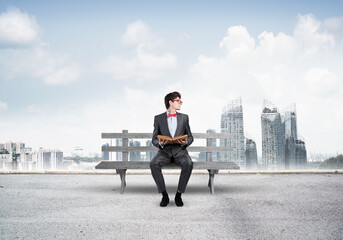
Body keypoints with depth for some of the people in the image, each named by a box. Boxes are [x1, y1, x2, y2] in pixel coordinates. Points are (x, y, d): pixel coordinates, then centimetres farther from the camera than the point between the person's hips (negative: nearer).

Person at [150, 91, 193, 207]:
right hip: (165, 151, 0)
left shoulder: (184, 117, 14)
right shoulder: (158, 118, 9)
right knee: (153, 164, -32)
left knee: (188, 164, -33)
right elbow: (154, 139, 8)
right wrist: (160, 143, -15)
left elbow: (190, 137, 15)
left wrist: (185, 142, -9)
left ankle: (178, 194, -19)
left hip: (179, 151, 1)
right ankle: (164, 195, -21)